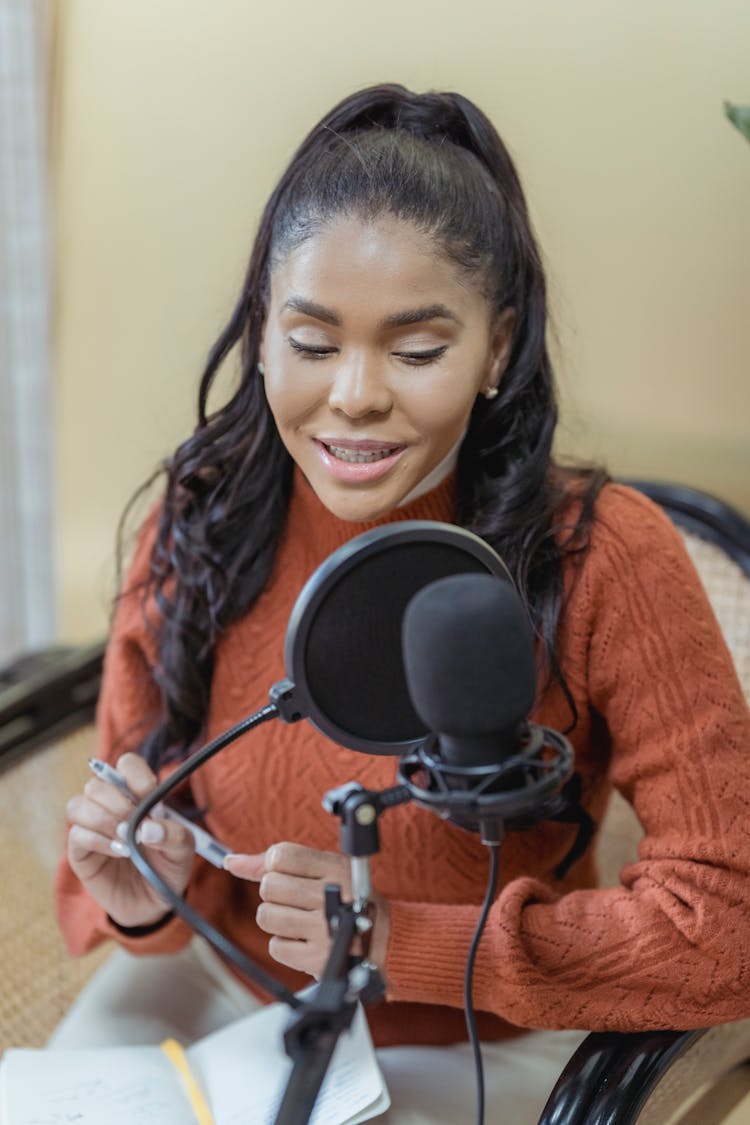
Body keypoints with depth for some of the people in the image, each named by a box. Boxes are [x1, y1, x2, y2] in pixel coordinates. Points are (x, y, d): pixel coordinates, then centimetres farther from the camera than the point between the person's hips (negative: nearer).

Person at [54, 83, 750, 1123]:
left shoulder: (605, 560, -21)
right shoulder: (198, 532, -10)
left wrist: (404, 940, -25)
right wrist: (143, 899, -24)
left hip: (475, 1041, -3)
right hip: (221, 984, 3)